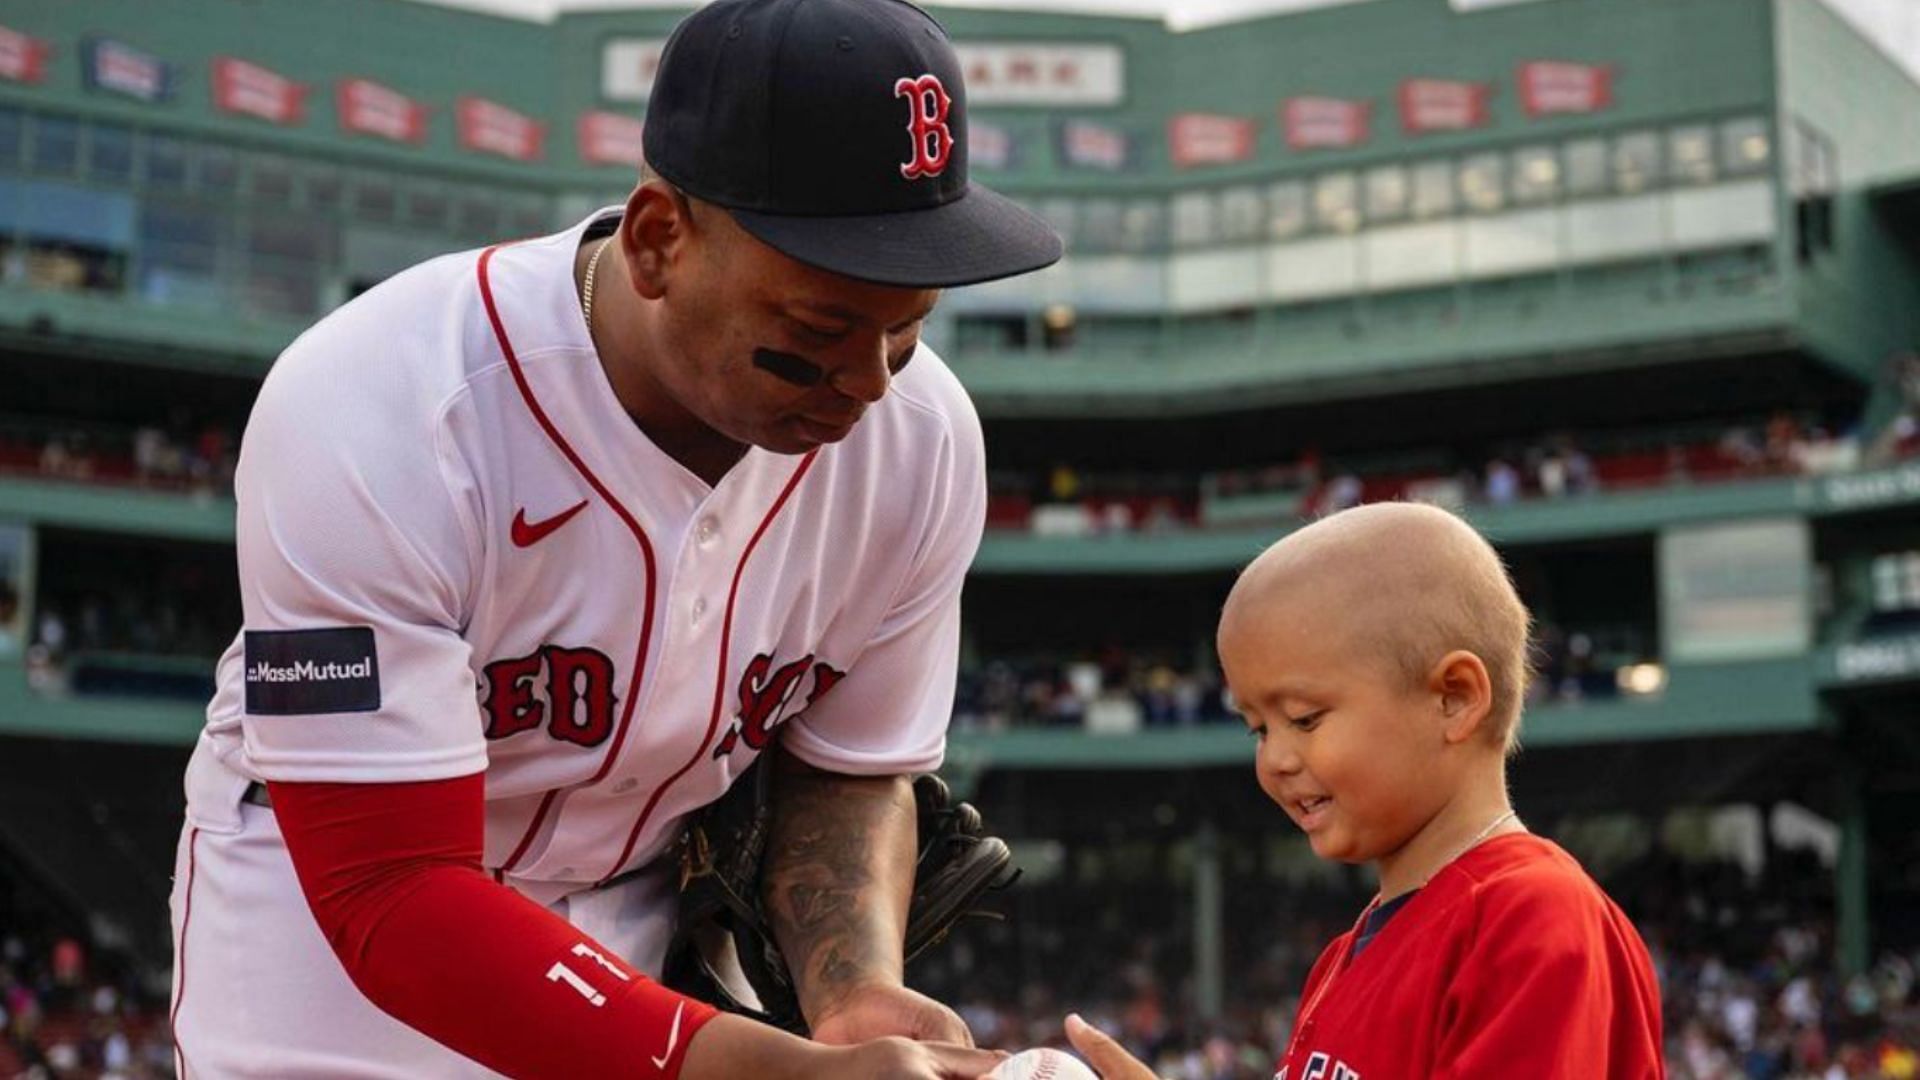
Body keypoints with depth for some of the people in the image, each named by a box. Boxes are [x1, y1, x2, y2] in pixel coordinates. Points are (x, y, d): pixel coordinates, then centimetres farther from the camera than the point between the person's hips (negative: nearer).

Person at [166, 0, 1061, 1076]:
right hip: (318, 896, -3)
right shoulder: (372, 414, -30)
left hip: (647, 903, 4)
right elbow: (389, 894, -30)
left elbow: (850, 770, -1)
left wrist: (859, 993, -21)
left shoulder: (922, 438, -16)